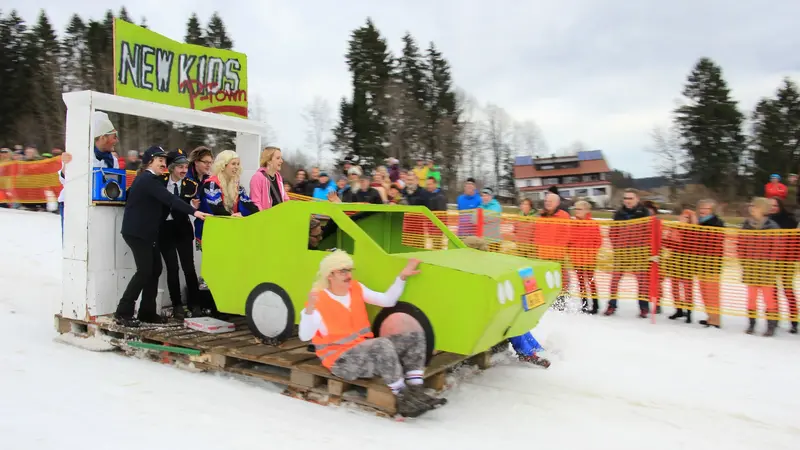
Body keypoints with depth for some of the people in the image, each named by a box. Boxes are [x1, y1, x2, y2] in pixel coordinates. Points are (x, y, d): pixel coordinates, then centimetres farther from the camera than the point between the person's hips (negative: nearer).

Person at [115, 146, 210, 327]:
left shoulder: (148, 178, 17)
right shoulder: (148, 179, -16)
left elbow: (164, 201, 18)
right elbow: (169, 199, -28)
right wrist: (193, 211, -37)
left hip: (145, 231, 10)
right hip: (137, 232, -10)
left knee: (155, 270, 7)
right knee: (144, 271, -11)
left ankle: (147, 312, 12)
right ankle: (123, 312, -3)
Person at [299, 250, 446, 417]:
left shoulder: (356, 288, 7)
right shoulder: (318, 300, -13)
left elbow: (388, 301, 7)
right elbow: (304, 336, -23)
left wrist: (402, 277, -3)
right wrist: (309, 310, -40)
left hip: (366, 349, 8)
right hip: (341, 360, -8)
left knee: (415, 337, -4)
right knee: (383, 345, -36)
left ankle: (416, 391, -15)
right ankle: (404, 400, -25)